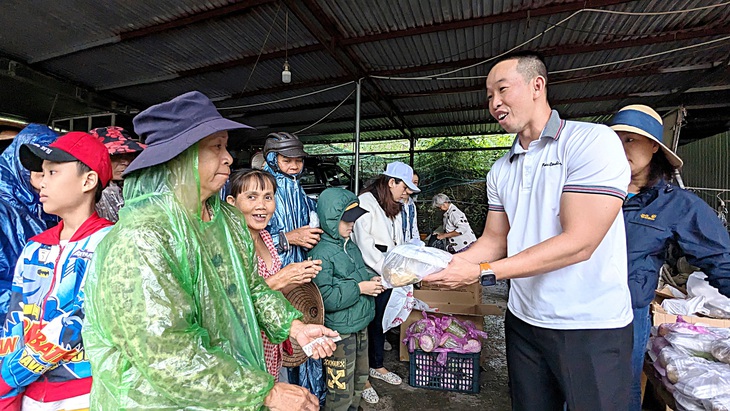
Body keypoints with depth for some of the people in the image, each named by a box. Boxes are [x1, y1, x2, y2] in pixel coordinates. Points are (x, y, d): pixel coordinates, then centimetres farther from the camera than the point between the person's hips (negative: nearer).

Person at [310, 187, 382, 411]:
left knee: (360, 379, 25)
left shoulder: (351, 246, 5)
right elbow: (325, 298, -26)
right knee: (341, 389, 8)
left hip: (361, 324, 8)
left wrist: (372, 280, -1)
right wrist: (359, 288, -22)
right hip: (339, 331, -8)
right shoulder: (321, 253, -21)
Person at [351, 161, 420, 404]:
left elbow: (398, 243, 14)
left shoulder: (394, 208, 12)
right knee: (365, 323, 7)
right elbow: (364, 244, -21)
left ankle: (377, 366, 39)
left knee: (379, 322, 20)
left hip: (387, 276, 8)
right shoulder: (365, 203, -15)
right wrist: (387, 271, -19)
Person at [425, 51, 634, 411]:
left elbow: (579, 243, -23)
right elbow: (495, 240, 6)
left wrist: (482, 272, -26)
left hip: (592, 328, -5)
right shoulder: (500, 171, 6)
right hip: (524, 321, 6)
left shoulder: (592, 141, -15)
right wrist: (441, 263, -10)